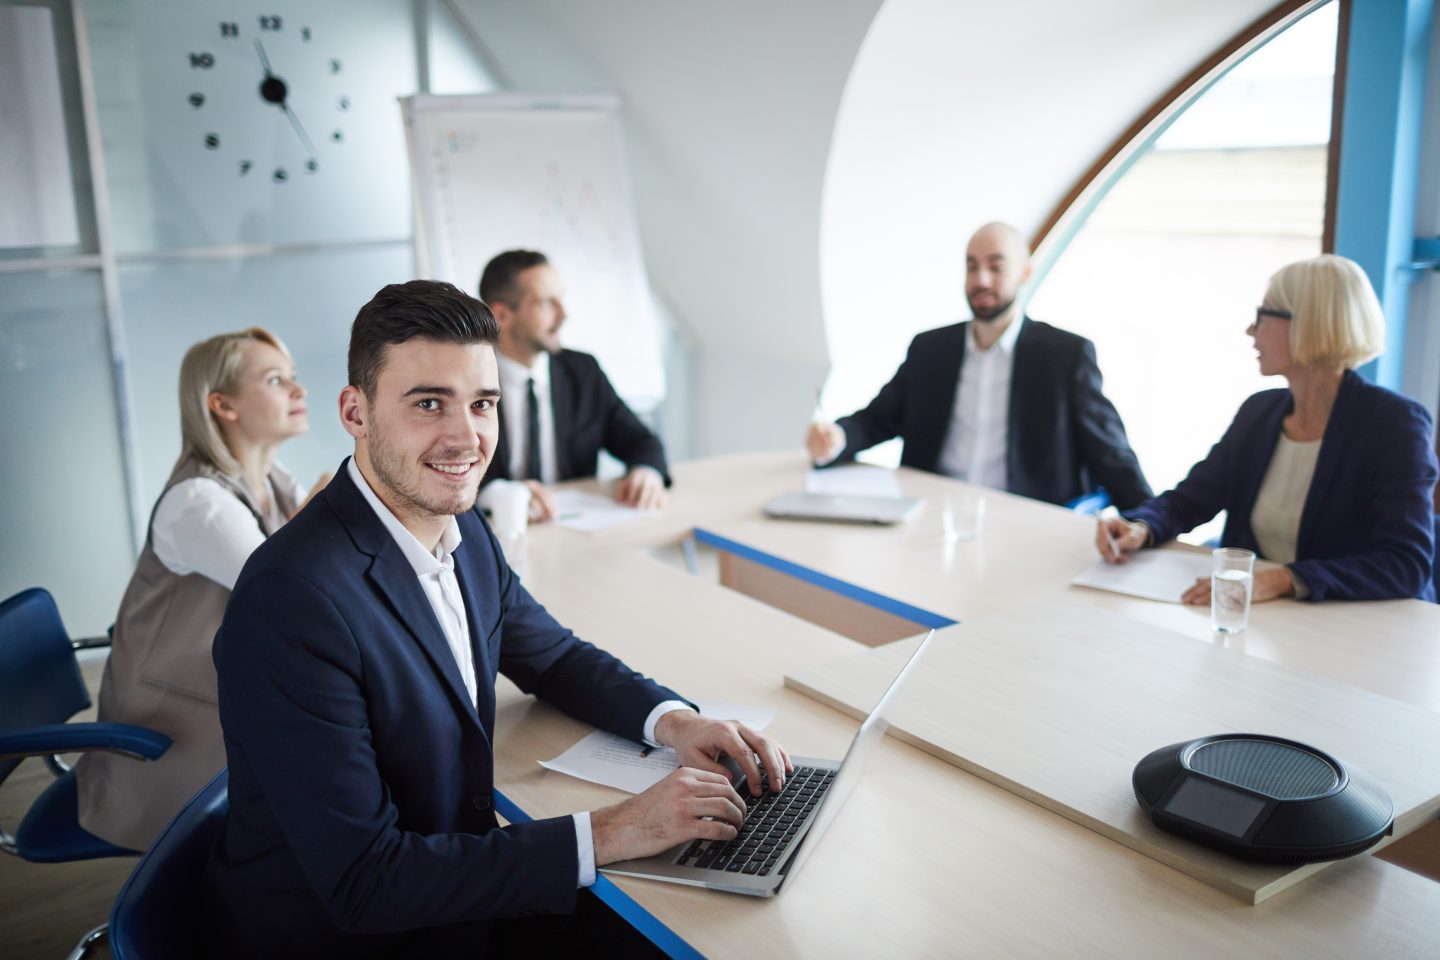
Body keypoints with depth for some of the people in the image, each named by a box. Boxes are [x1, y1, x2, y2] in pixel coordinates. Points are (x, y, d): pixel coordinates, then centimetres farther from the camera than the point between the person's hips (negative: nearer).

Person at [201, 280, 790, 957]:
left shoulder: (465, 533, -3)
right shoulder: (291, 601, -28)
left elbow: (555, 657, 13)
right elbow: (361, 881, -27)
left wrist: (675, 722, -6)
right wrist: (608, 834, -26)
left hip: (454, 899, 7)